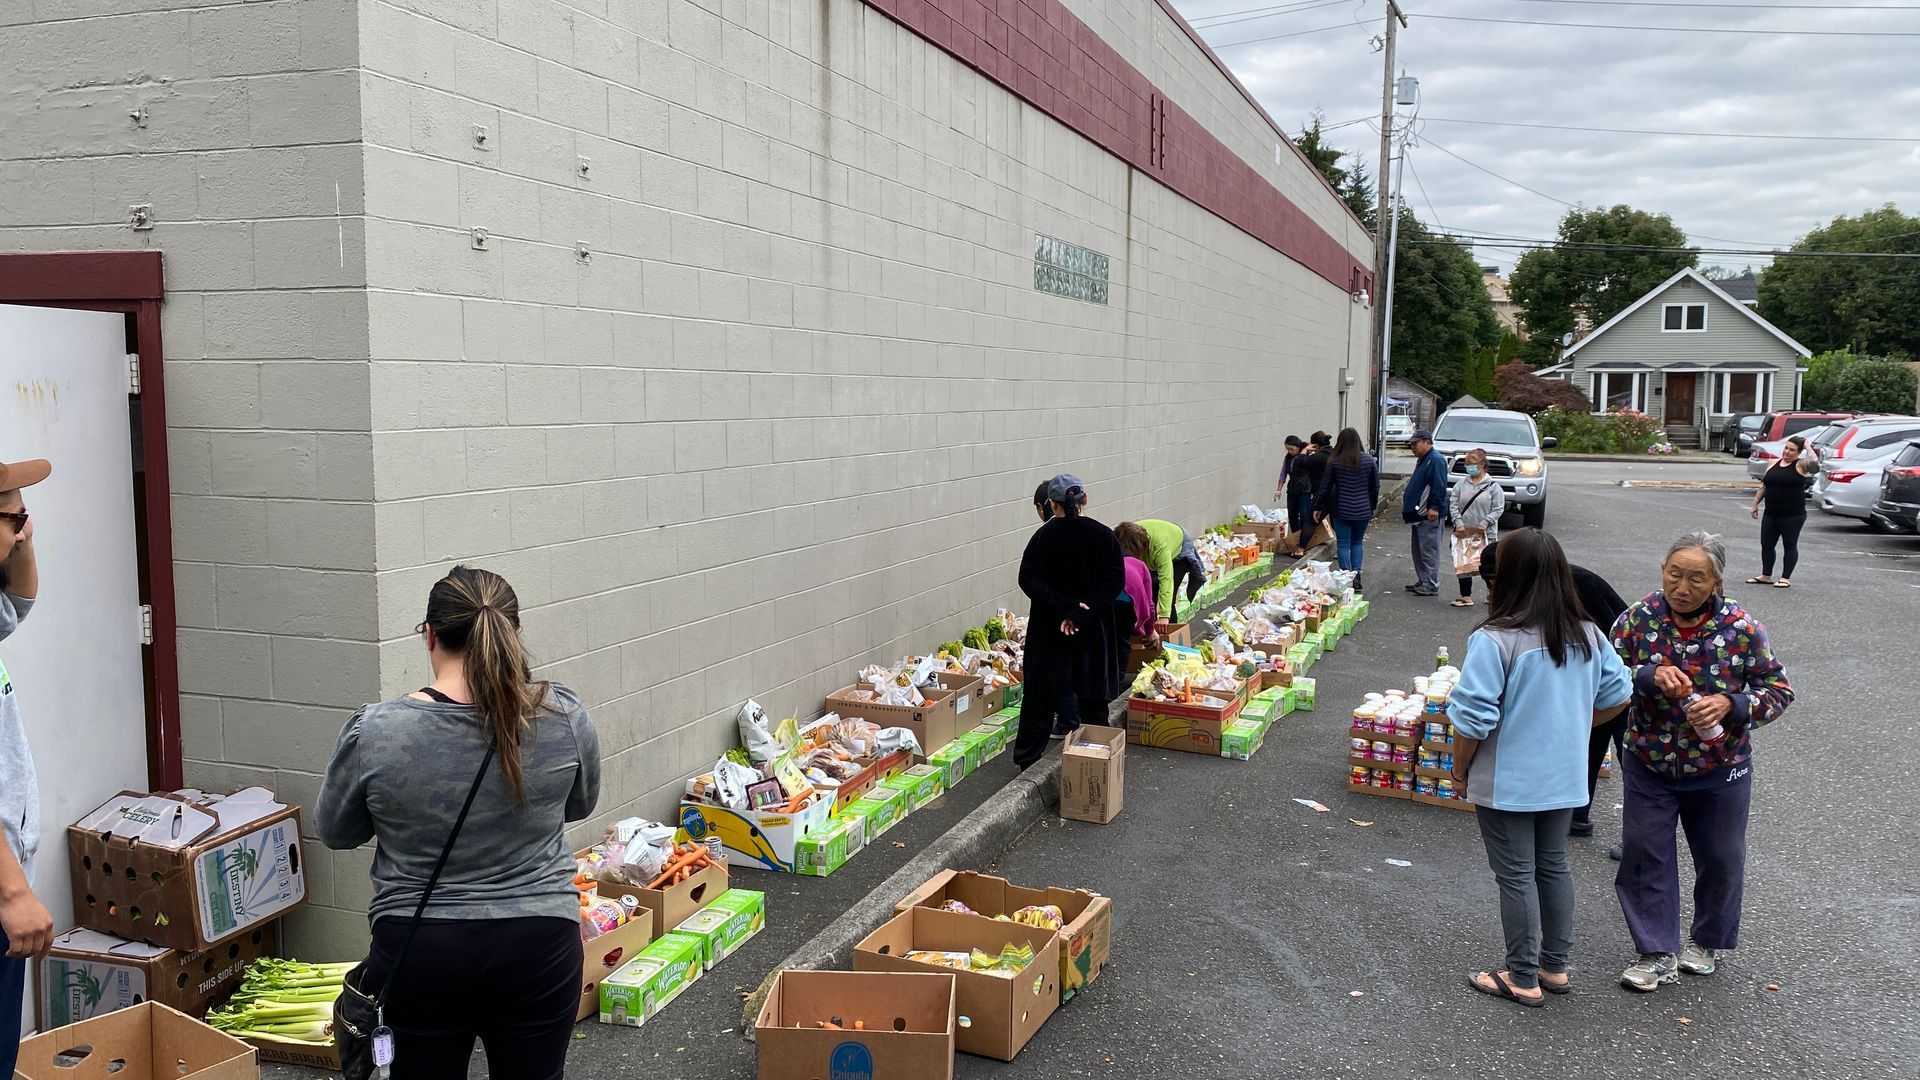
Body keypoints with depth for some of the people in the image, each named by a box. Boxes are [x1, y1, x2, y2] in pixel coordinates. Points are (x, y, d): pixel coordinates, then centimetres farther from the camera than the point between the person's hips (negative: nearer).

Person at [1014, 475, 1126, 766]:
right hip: (1093, 628, 1)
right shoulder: (1104, 535, -4)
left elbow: (1028, 580, -14)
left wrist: (1065, 606, -18)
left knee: (1041, 693, 8)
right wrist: (1082, 612, -17)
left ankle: (1027, 759, 13)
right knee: (1092, 693, 12)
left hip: (1049, 626, 0)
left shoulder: (1044, 536, -7)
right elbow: (1115, 581, -11)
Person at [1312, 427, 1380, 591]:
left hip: (1342, 510, -3)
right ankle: (1356, 576, 11)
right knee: (1357, 542, 17)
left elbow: (1325, 487, -3)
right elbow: (1375, 487, 5)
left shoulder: (1334, 462, -7)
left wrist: (1317, 508, 7)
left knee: (1343, 544, 4)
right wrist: (1372, 505, 19)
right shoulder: (1369, 460, -1)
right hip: (1363, 510, 3)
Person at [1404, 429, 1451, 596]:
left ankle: (1431, 585, -5)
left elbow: (1439, 487, -21)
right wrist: (1407, 498, 24)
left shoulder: (1435, 460, -14)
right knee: (1418, 551, 14)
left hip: (1430, 515, -11)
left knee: (1429, 551, -8)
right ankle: (1423, 581, 22)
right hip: (1419, 514, 11)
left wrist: (1434, 507, -25)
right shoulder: (1422, 460, 19)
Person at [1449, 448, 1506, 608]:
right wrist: (1458, 522, -10)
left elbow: (1498, 509, -7)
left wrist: (1485, 523, -17)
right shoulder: (1461, 484, 6)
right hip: (1463, 532, 3)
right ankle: (1466, 596, 11)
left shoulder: (1493, 485, -4)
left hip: (1486, 533, -3)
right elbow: (1454, 505, 3)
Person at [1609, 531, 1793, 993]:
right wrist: (1650, 676, -30)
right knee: (1644, 854, 5)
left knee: (1720, 858, 16)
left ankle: (1708, 941, 40)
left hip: (1718, 770, -1)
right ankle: (1658, 953, 20)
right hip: (1648, 764, 1)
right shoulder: (1640, 617, -12)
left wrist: (1730, 705, -26)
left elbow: (1779, 690, -8)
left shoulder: (1741, 628, -16)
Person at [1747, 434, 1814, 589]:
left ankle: (1786, 578, 7)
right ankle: (1766, 575, 20)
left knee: (1790, 545, 1)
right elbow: (1763, 487, 16)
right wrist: (1755, 503, 12)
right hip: (1770, 514, 6)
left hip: (1793, 515, -6)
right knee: (1766, 544, 9)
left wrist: (1807, 446, -14)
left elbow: (1813, 461, -28)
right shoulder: (1774, 465, 12)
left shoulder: (1800, 465, -4)